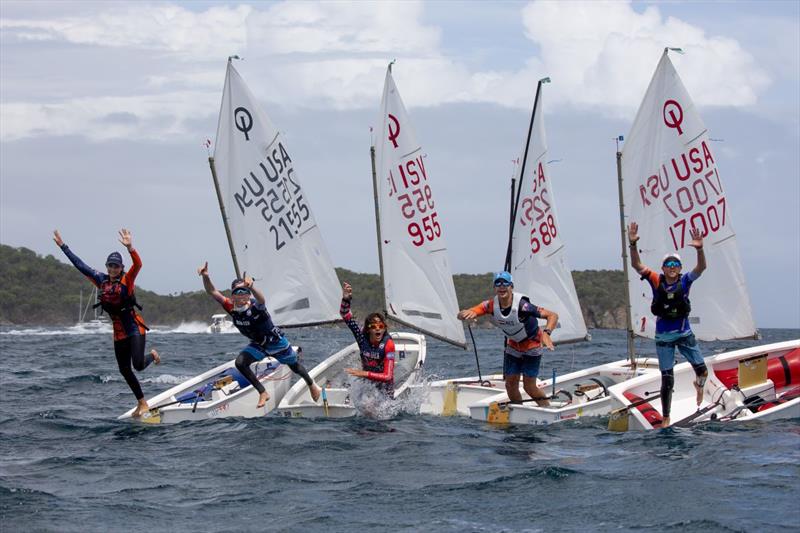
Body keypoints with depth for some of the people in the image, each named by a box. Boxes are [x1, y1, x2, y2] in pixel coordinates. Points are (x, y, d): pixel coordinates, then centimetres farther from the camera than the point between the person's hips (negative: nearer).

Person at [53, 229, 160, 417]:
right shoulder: (101, 280, 5)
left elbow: (138, 264, -27)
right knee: (125, 371, 6)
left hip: (135, 329, -6)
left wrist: (130, 247, -44)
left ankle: (152, 355, 17)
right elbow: (79, 265, 9)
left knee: (138, 365, -18)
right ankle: (141, 403, 19)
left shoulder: (127, 279, -8)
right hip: (119, 333, 6)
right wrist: (63, 246, 9)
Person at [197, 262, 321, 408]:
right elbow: (212, 292, -30)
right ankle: (263, 393, -4)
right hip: (257, 345, 4)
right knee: (240, 363, -20)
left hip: (276, 342, -4)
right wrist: (205, 277, -50)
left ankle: (312, 385, 51)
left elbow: (261, 299, -62)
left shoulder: (255, 306, -36)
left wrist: (251, 287, -84)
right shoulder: (231, 307, -22)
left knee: (294, 366, 18)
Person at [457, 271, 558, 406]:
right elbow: (460, 315, -23)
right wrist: (466, 314, -49)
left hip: (532, 345, -5)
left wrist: (546, 333, -52)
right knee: (510, 384, 1)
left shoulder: (522, 305, -33)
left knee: (529, 387, -8)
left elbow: (553, 315, -33)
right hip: (513, 346, 5)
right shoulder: (491, 305, -20)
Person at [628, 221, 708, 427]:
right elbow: (636, 265, -13)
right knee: (667, 380, -1)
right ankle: (665, 418, 10)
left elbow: (701, 267, -19)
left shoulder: (684, 281, -4)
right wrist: (633, 245, -27)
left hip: (684, 333, 1)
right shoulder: (656, 281, -4)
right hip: (663, 337, -1)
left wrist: (699, 249, -37)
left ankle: (699, 385, 39)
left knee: (703, 371, 2)